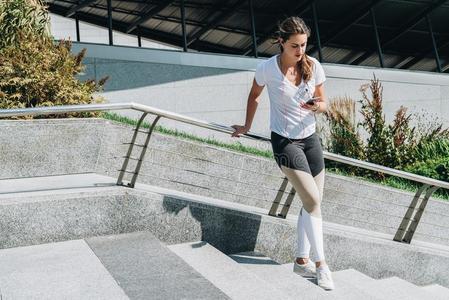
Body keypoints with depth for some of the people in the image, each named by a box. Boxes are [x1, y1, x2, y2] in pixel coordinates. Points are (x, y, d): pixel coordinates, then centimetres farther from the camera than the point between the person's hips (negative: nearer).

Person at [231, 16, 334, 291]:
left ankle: (302, 260, 20)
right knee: (312, 200, -13)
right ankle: (321, 264, -1)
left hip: (310, 137, 5)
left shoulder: (313, 66, -5)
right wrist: (247, 126, 16)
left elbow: (323, 103, 3)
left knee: (313, 203, 7)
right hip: (284, 141, -5)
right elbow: (254, 96, 5)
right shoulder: (268, 68, -14)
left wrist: (317, 106, -21)